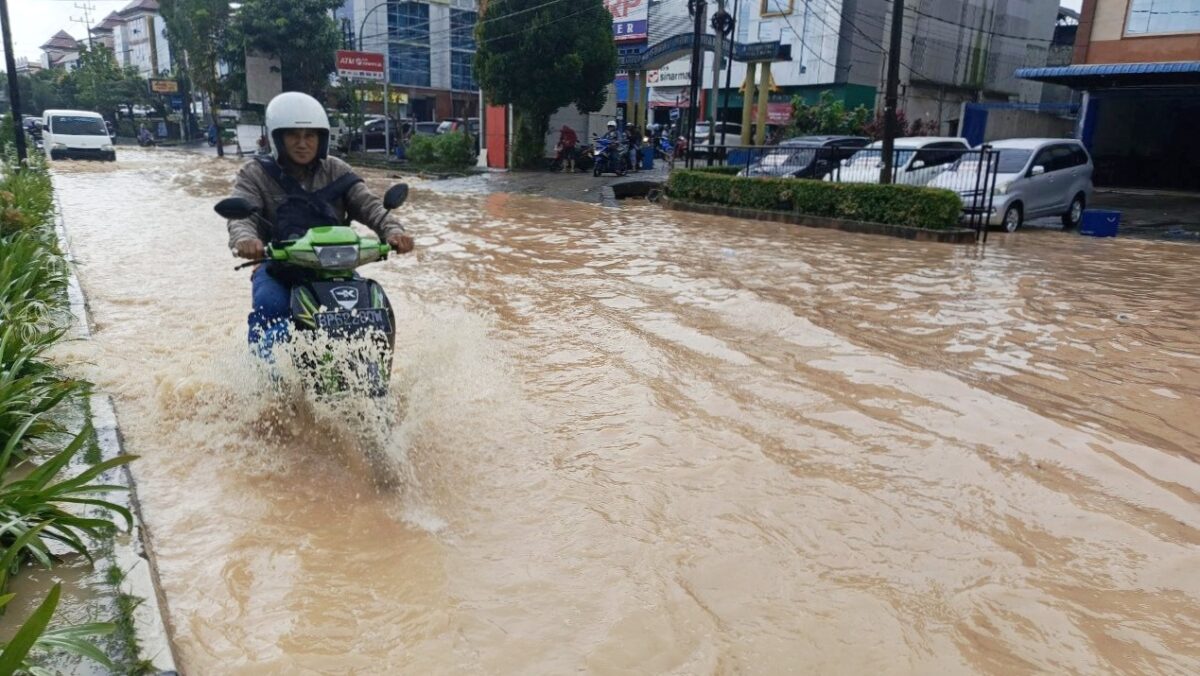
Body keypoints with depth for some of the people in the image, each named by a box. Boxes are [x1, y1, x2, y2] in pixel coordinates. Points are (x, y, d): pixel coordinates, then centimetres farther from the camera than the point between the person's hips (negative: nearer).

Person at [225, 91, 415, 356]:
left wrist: (392, 231, -26)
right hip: (278, 267, -2)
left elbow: (368, 206, -3)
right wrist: (244, 239, -39)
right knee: (269, 309, -31)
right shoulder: (256, 174, 3)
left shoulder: (336, 171, 9)